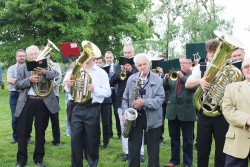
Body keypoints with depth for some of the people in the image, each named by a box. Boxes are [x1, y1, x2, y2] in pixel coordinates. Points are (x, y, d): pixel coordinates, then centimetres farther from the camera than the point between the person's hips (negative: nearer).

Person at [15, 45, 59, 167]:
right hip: (27, 102, 0)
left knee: (40, 131, 10)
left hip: (43, 102, 0)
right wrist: (29, 80, -17)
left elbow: (56, 75, -10)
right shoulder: (22, 68, 6)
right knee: (22, 131, 3)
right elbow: (17, 85, -1)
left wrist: (45, 73, -28)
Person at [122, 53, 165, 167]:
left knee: (153, 150, 9)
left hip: (152, 119, -2)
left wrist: (144, 102, -24)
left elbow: (160, 99, -12)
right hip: (134, 117, 2)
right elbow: (125, 98, 8)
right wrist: (125, 112, -7)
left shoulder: (158, 80, -3)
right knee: (133, 149, 7)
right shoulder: (131, 79, 6)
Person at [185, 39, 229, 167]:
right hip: (204, 113, 1)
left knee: (222, 150, 7)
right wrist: (200, 81, -25)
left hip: (222, 113, -1)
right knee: (202, 149, 9)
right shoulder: (200, 68, 5)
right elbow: (187, 84, -6)